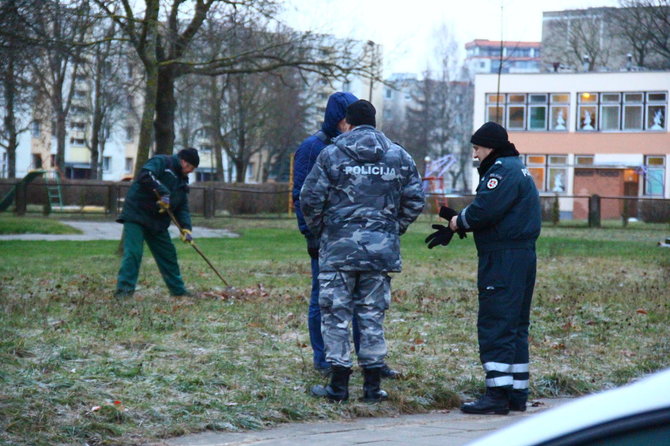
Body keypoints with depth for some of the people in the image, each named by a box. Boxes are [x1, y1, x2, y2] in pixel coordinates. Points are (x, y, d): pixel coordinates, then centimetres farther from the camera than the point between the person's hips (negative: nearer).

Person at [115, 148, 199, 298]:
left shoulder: (182, 180, 17)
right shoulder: (161, 162, -8)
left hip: (158, 222, 8)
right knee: (133, 253, -16)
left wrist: (186, 228, -4)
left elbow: (183, 208, 11)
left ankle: (178, 290, 24)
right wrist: (163, 192, -29)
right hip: (136, 214, -8)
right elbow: (145, 175, -27)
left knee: (168, 255, 12)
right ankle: (124, 290, -17)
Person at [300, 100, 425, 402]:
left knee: (336, 315, 3)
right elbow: (414, 201, 8)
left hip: (339, 248, -3)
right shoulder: (400, 157, 7)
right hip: (382, 249, 3)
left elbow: (310, 199, -4)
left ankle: (338, 385, 2)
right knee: (373, 316, 9)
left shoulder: (331, 154, -2)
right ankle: (372, 385, 10)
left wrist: (318, 230, 12)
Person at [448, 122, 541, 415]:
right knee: (516, 326, 14)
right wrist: (459, 223, 9)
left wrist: (460, 222, -4)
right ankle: (517, 393, 18)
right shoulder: (518, 169, 22)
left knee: (495, 325, -10)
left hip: (503, 260, -11)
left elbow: (485, 209, -22)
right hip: (522, 256, 11)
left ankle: (498, 395, -12)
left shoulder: (502, 170, -12)